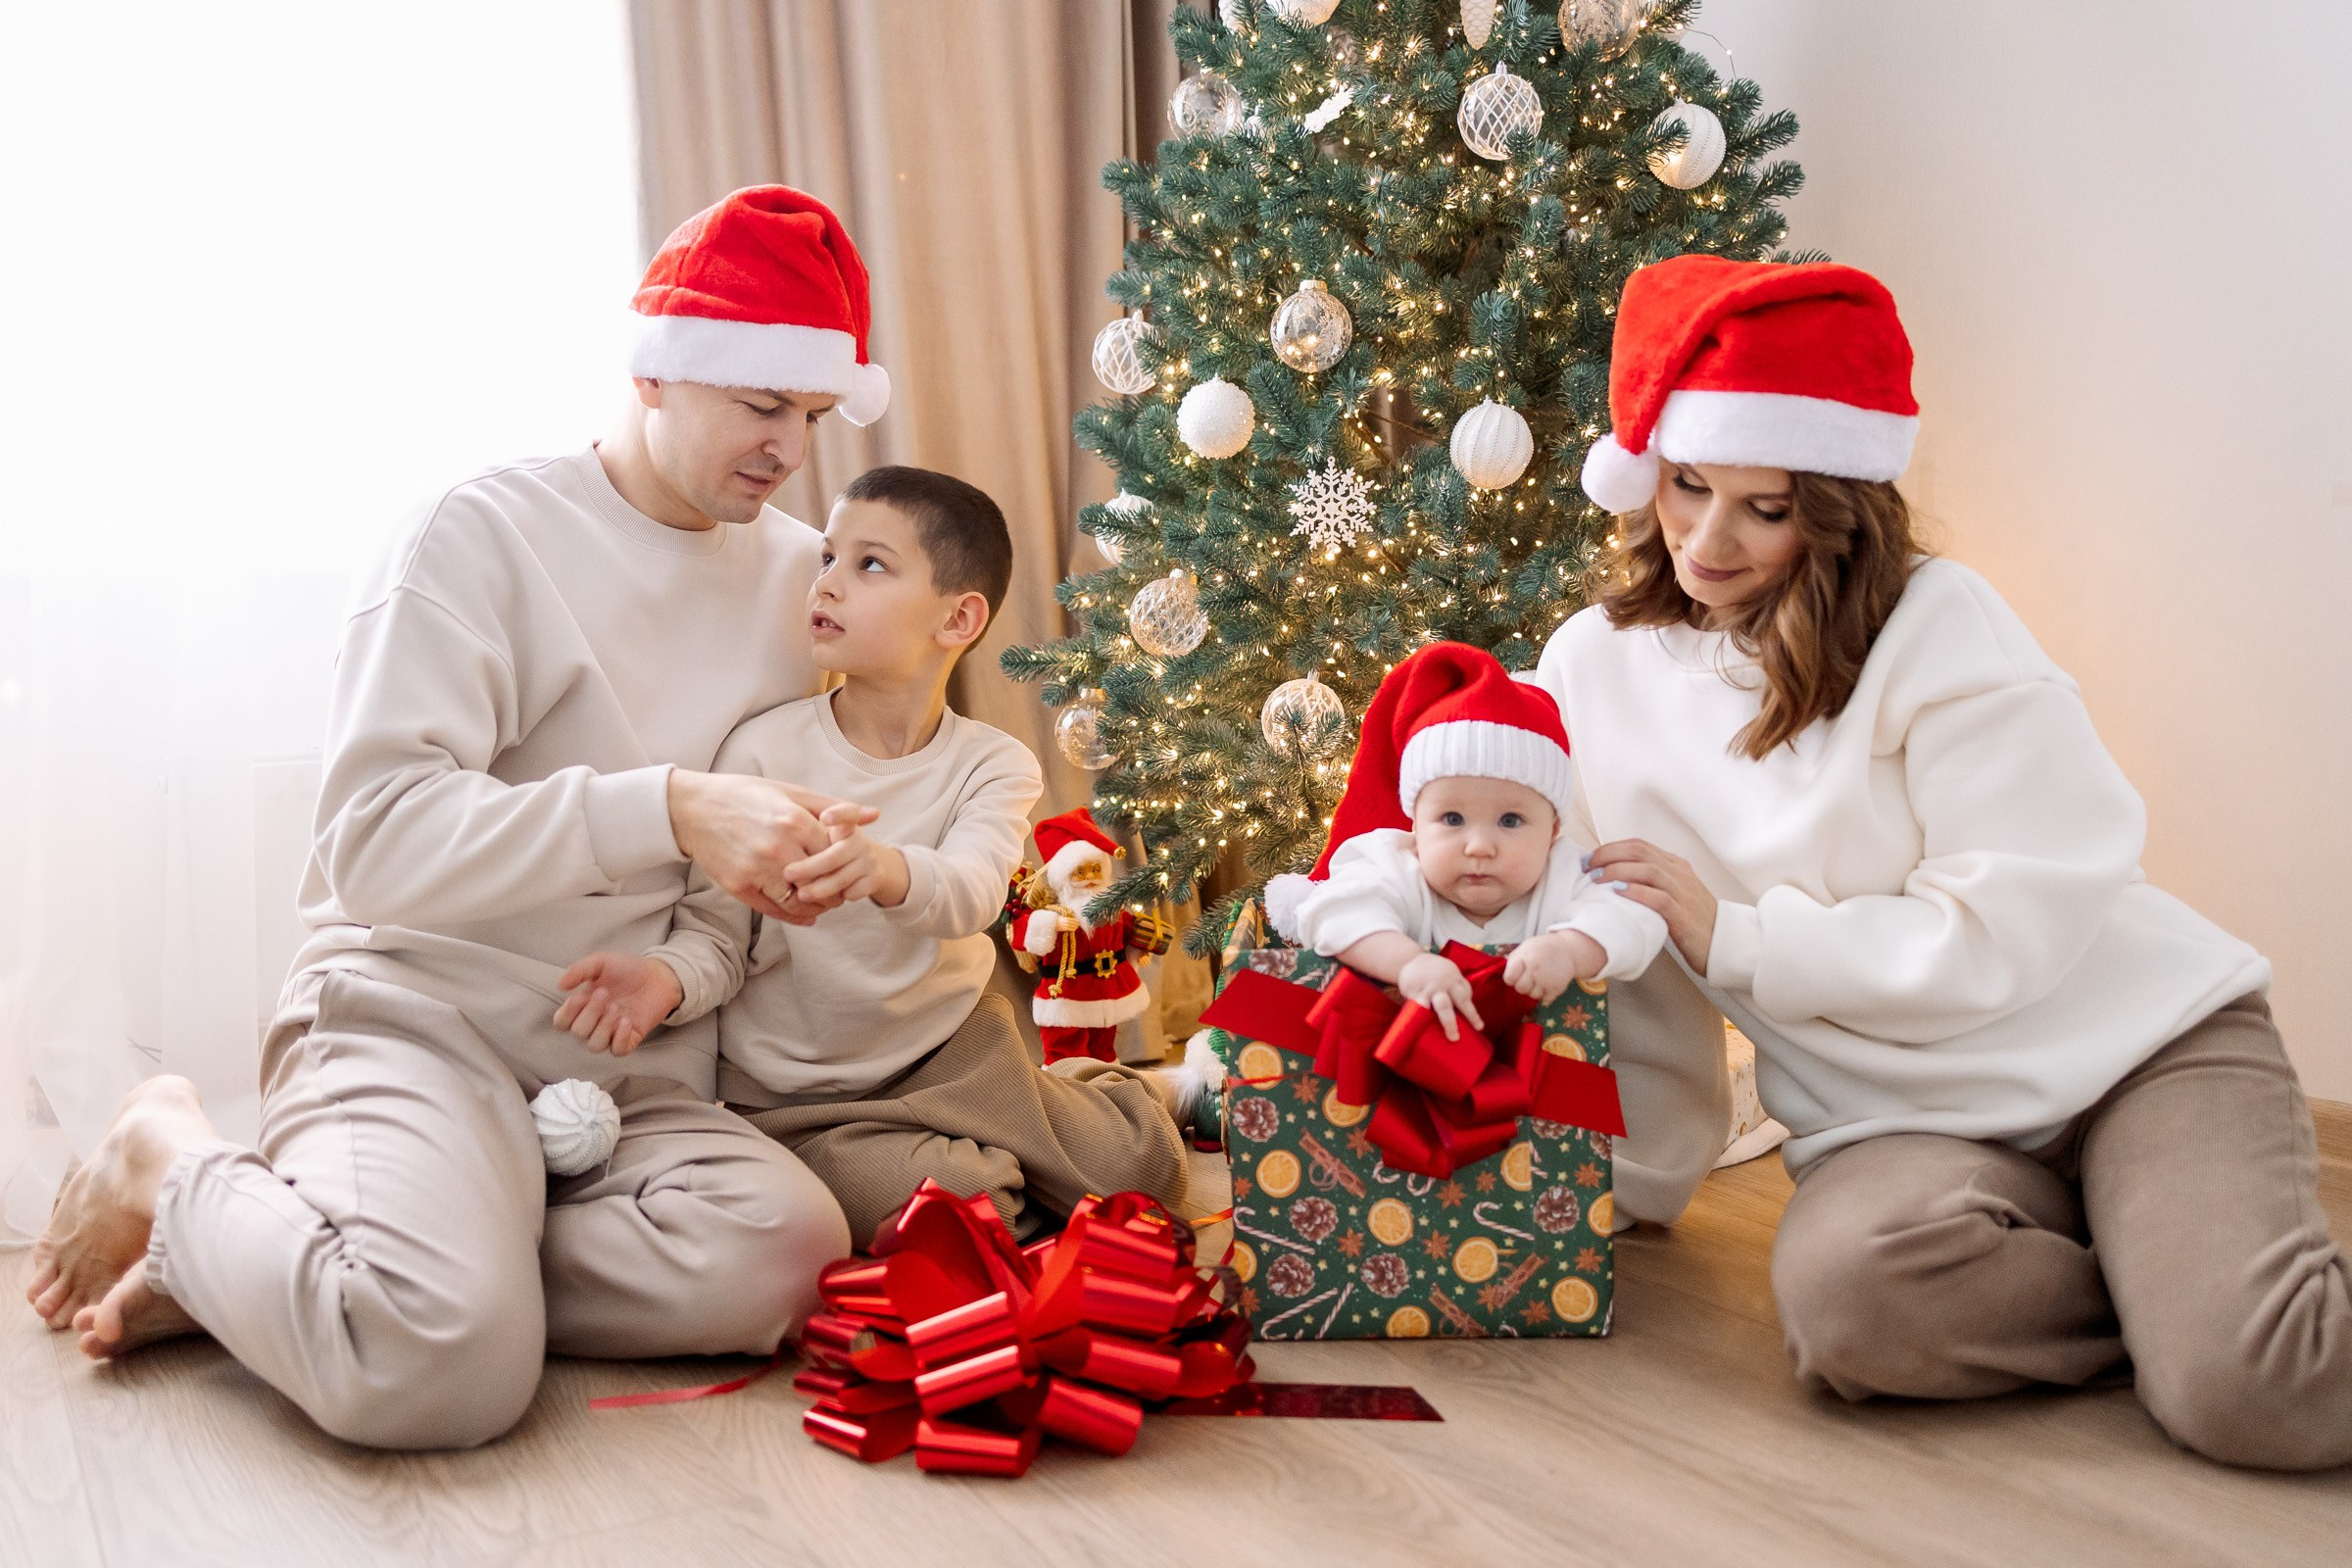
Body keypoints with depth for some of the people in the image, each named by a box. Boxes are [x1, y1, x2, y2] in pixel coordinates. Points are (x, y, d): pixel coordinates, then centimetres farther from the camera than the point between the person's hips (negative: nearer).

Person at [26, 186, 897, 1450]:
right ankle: (173, 1164, 1)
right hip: (422, 1016, -6)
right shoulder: (487, 536, -5)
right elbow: (377, 839, -16)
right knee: (438, 1366, -35)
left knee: (784, 1250, -29)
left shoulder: (797, 571, 13)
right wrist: (670, 811, -26)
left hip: (633, 1075, 6)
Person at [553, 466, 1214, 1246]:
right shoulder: (764, 748, -11)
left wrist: (889, 872, -51)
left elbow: (970, 895, -27)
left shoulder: (993, 765, -7)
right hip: (797, 1099, -2)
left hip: (953, 1046, 2)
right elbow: (717, 929, -8)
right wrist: (669, 976, -33)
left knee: (1143, 1168, -7)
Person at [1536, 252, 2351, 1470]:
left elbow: (2016, 924, -14)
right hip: (1901, 1117, 3)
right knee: (1845, 1291, -34)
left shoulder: (1932, 623, -9)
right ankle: (2176, 1290, -5)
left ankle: (2215, 1288, 8)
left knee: (2251, 1392, -29)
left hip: (2131, 1040, -3)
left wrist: (1731, 941, -14)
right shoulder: (1594, 664, 5)